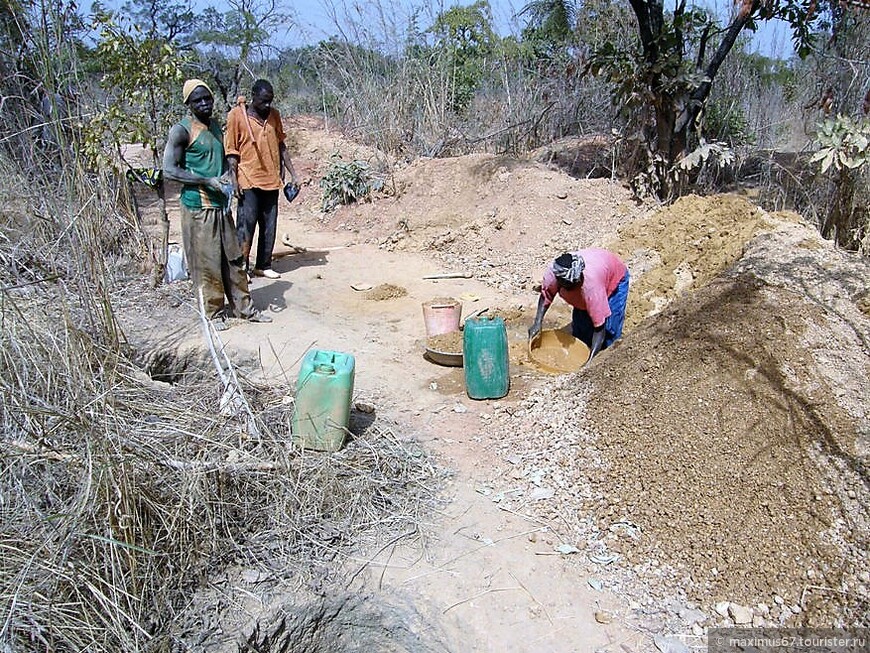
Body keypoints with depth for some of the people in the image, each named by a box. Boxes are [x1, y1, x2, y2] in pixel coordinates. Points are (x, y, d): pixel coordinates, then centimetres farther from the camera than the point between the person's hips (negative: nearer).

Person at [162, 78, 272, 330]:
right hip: (197, 206, -7)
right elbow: (169, 170, -15)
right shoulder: (181, 130, -11)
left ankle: (243, 306, 22)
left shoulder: (216, 126, 11)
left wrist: (226, 178, 2)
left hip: (221, 204, 7)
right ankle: (215, 312, 16)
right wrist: (208, 181, -19)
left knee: (233, 257, 12)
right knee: (207, 262, 2)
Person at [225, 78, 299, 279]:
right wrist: (234, 180, -11)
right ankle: (241, 266, 4)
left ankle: (263, 266, 17)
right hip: (248, 180, -5)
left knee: (269, 225, 7)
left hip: (271, 180, 5)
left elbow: (281, 146, 14)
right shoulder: (237, 115, -5)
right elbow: (231, 150, -5)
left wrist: (293, 174, 9)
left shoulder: (274, 115, 8)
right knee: (247, 223, -5)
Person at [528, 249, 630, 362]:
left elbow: (599, 327, -41)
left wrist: (591, 358, -43)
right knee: (579, 325, 2)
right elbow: (546, 295, -12)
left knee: (610, 329, -13)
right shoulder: (553, 271, -35)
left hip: (615, 277, -5)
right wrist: (537, 322, -22)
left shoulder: (591, 286, -47)